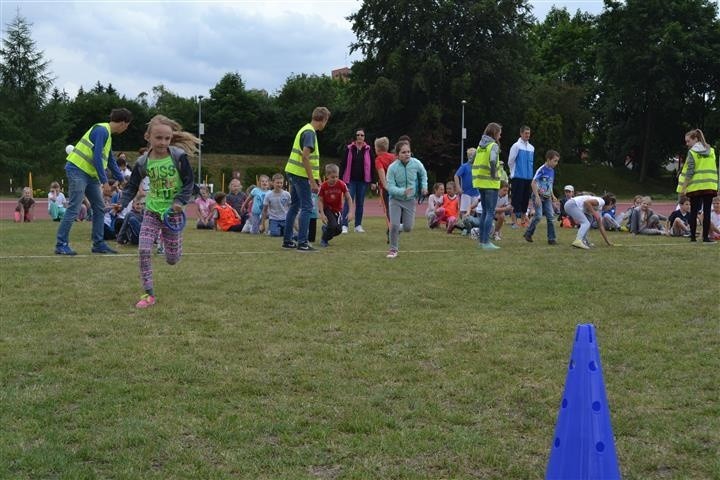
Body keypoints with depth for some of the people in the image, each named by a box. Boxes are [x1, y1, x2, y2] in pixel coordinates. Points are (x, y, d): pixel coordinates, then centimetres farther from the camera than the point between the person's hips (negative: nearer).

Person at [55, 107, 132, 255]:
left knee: (100, 208, 9)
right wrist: (105, 181, -17)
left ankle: (98, 244, 14)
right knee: (73, 209, -10)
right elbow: (97, 157, -20)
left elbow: (111, 161, 25)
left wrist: (122, 179, 28)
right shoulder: (102, 130, -14)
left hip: (90, 175, 10)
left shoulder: (108, 134, 17)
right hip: (77, 171, -10)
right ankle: (61, 245, -6)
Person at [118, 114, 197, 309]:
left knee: (172, 260, 6)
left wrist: (180, 201, -21)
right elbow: (132, 186, 1)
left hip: (172, 212, -1)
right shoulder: (143, 162, -7)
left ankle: (170, 245, 46)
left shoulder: (179, 156, -13)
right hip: (152, 211, 2)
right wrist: (122, 203, -15)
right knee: (143, 250, -15)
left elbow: (189, 182, -8)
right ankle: (149, 294, -6)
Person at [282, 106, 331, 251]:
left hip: (293, 172, 10)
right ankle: (302, 243, -6)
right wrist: (312, 181, -22)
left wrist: (313, 178, 25)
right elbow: (305, 157, -23)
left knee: (295, 206, 15)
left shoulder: (305, 129, 14)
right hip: (301, 174, -10)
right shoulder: (310, 133, -16)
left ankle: (287, 240, 19)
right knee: (307, 207, -5)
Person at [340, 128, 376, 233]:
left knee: (360, 203, 8)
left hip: (363, 181, 2)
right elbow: (343, 164, 1)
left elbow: (372, 166, 5)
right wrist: (340, 179, -3)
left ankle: (358, 225, 16)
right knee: (348, 202, -6)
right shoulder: (349, 149, 0)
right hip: (351, 180, -2)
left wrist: (372, 182, 2)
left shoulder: (368, 150, 3)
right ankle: (344, 225, -6)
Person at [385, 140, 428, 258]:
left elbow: (423, 174, 10)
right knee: (394, 224, -12)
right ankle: (393, 249, 9)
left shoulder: (416, 163, -13)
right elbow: (391, 187, -23)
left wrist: (424, 186, -1)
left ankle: (398, 230, 38)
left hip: (410, 200, 2)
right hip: (396, 199, -2)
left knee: (408, 228, 1)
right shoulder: (392, 167, -21)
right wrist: (403, 191, -38)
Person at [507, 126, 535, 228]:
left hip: (528, 177, 6)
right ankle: (514, 221, -2)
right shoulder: (516, 146, -7)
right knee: (517, 199, -5)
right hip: (518, 177, -6)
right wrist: (514, 172, 5)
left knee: (525, 199, 10)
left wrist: (530, 172, 14)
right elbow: (510, 162, -3)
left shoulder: (531, 147, 11)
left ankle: (523, 220, 18)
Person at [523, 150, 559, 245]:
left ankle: (551, 239, 4)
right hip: (538, 196, -7)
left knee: (551, 217, 1)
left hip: (547, 198, 7)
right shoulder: (542, 170, -14)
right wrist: (537, 196, -22)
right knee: (538, 216, -13)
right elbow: (533, 183, -17)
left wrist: (552, 196, 10)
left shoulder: (552, 171, 8)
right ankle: (528, 234, 8)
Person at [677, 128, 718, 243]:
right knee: (707, 212, 1)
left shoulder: (692, 152, -5)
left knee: (693, 212, 6)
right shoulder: (711, 151, 9)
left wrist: (683, 187, -7)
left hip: (695, 187, -3)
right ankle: (705, 237, -2)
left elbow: (689, 172, -9)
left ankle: (693, 237, 8)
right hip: (710, 186, 3)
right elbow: (714, 170, 11)